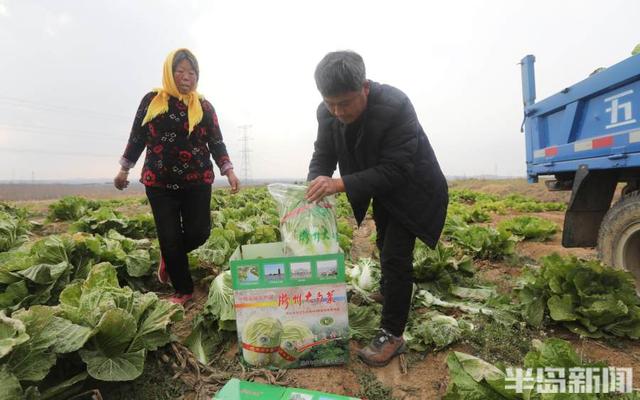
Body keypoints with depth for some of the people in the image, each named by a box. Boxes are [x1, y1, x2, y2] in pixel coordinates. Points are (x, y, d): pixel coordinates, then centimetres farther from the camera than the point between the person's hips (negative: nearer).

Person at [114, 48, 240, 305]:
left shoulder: (204, 106, 6)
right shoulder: (151, 100, 5)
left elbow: (216, 142, 4)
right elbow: (137, 137, 11)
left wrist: (229, 171, -9)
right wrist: (124, 169, 12)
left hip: (197, 181, 1)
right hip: (159, 182, 0)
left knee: (199, 232, -3)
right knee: (169, 237, 2)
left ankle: (169, 257, 31)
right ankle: (183, 290, 19)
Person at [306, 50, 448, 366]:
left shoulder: (395, 106, -35)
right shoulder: (328, 112, -18)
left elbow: (396, 170, -36)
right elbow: (323, 156, -10)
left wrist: (341, 184, -44)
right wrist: (315, 189, -31)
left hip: (410, 188, -6)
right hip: (379, 187, 7)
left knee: (396, 256, -12)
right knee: (385, 246, 25)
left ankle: (391, 335, 3)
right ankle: (391, 291, 53)